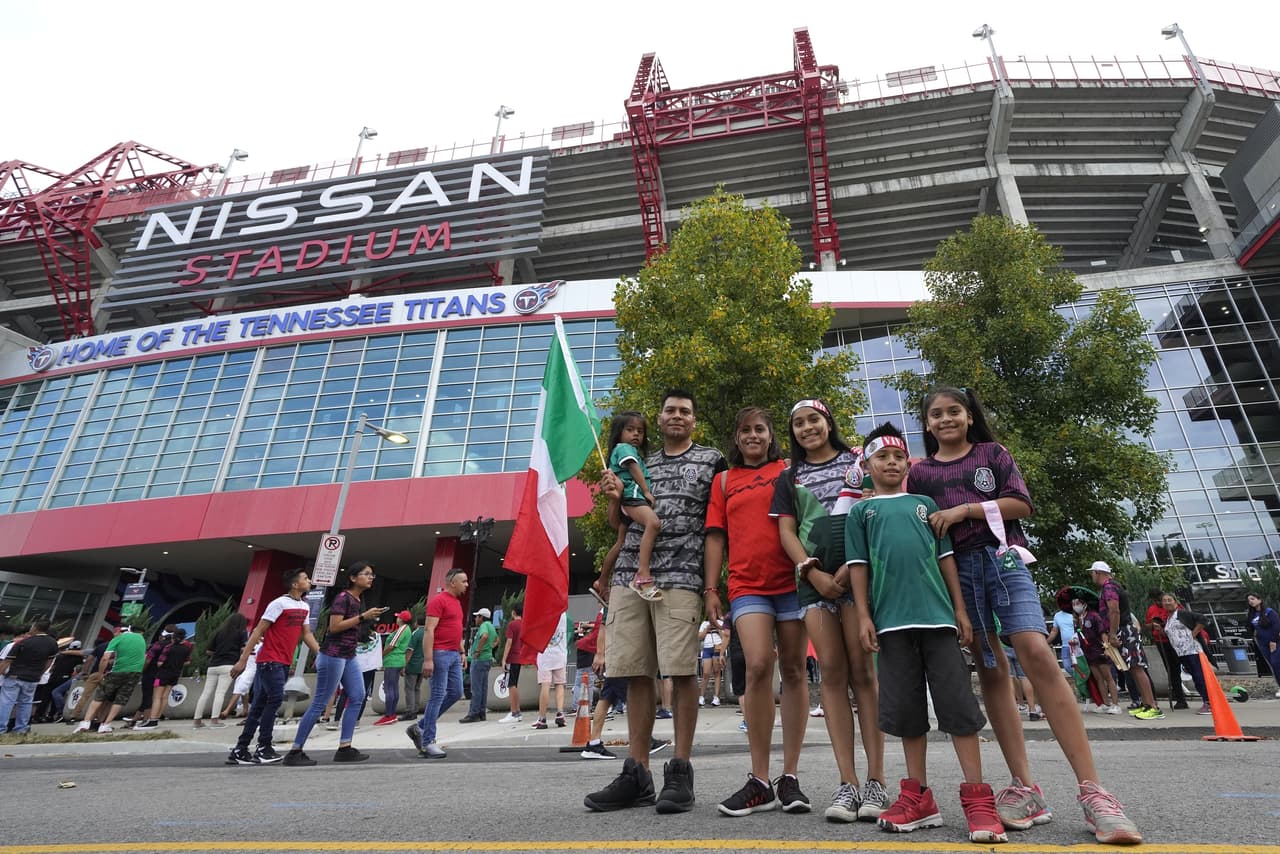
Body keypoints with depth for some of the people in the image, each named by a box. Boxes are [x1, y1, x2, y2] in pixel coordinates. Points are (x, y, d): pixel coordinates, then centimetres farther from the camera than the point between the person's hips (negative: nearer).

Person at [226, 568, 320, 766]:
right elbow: (258, 631, -12)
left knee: (261, 705, 10)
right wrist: (243, 660, -14)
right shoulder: (279, 603, -12)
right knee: (275, 699, -11)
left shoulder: (304, 607, 10)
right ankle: (263, 748, -2)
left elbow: (307, 635, 15)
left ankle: (239, 751, 17)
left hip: (284, 663, 7)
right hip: (270, 660, -7)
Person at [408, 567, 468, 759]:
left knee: (455, 693, 9)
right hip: (440, 654, -9)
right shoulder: (438, 600, -10)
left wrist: (462, 651, 20)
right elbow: (429, 631, -17)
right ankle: (427, 743, 4)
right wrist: (428, 659, -22)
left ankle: (420, 727, 20)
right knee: (438, 696, -5)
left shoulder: (457, 602, 18)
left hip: (454, 655, 9)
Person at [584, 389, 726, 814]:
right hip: (629, 576, 4)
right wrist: (613, 497, 0)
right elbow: (618, 523, 23)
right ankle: (636, 774, 16)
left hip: (679, 577, -4)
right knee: (636, 673, 6)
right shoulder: (638, 463, 20)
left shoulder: (711, 460, 10)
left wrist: (713, 584, -5)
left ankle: (680, 773, 9)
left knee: (681, 672, -4)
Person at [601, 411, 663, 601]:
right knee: (653, 522, -35)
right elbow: (635, 470, -7)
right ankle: (643, 575, -48)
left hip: (630, 501, 11)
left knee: (621, 543, 16)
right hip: (631, 495, -11)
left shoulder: (636, 452, 32)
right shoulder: (623, 448, 4)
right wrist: (647, 492, -10)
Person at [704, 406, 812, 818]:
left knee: (793, 670, 5)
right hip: (747, 584, 0)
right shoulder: (724, 480, 14)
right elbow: (716, 536, 11)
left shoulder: (789, 471, 10)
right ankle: (759, 780, 0)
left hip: (791, 580, 0)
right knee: (758, 666, -13)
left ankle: (790, 777, 16)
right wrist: (711, 588, 5)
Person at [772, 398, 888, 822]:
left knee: (862, 669, -5)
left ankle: (876, 780, 1)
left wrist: (851, 566, -9)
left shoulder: (858, 462, 12)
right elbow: (786, 531, 11)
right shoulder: (789, 479, 19)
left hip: (858, 571, -2)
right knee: (832, 672, -1)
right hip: (815, 577, 2)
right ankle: (848, 782, 1)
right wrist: (813, 572, -6)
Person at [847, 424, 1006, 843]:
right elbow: (859, 565, 5)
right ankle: (918, 796, 17)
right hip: (892, 619, 0)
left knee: (958, 702, 0)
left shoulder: (926, 503, 15)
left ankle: (977, 798, 8)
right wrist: (864, 616, -2)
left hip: (937, 614, 1)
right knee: (907, 709, 7)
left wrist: (960, 609, 5)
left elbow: (945, 558, 12)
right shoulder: (861, 511, 10)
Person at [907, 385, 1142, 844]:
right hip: (955, 570, 1)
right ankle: (1025, 786, 4)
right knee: (990, 670, 1)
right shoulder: (918, 472, 12)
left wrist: (966, 509, -8)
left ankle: (1091, 790, -14)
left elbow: (1021, 504, 1)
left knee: (1037, 654, -17)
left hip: (1003, 560, -1)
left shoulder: (993, 454, 10)